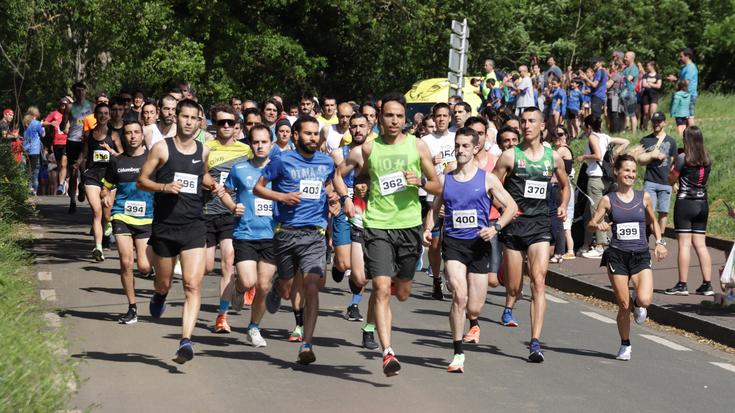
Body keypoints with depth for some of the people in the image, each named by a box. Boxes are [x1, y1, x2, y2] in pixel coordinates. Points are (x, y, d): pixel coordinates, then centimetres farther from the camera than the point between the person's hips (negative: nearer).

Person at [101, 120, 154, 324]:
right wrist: (106, 197, -3)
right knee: (126, 262, -10)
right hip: (122, 217, 1)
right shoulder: (116, 161, 8)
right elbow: (106, 187, 19)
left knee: (144, 267, -8)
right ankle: (132, 308, 4)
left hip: (147, 219, -1)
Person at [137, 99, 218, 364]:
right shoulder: (162, 148, -2)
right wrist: (164, 186, -18)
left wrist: (210, 184, 6)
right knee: (164, 284, 14)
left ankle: (186, 340, -18)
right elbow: (141, 180, 0)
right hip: (164, 225, -1)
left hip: (194, 226, 1)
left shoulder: (203, 151, 8)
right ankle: (159, 297, 52)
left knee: (192, 284, -14)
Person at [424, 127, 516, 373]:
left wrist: (496, 228, -13)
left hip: (479, 244, 0)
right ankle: (458, 353, -12)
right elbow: (434, 209, 18)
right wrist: (427, 229, -1)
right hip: (453, 243, 1)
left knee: (474, 308, 1)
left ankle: (473, 322, 42)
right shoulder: (445, 180, 8)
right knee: (459, 295, -22)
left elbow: (511, 207, 3)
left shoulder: (487, 179, 1)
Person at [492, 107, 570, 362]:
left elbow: (565, 185, 26)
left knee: (539, 281, -14)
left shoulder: (553, 158, 8)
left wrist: (563, 205, 8)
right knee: (514, 286, 4)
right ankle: (509, 307, 43)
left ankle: (535, 343, -17)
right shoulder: (510, 156, -1)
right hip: (513, 224, -1)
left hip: (540, 225, 1)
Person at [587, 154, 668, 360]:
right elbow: (591, 223, 4)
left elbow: (653, 221, 19)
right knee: (624, 305, 0)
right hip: (617, 256, 0)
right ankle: (625, 345, 22)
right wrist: (599, 226, -19)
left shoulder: (644, 197, 5)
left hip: (641, 256, 1)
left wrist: (659, 242, 6)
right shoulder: (608, 200, 1)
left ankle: (638, 305, 18)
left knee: (644, 300, -20)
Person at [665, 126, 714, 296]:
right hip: (702, 204, 5)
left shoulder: (683, 158, -10)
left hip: (684, 203, -5)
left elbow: (671, 180, -4)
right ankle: (707, 284, 6)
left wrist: (672, 168, 15)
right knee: (700, 245, 9)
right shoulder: (707, 160, 6)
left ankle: (682, 285, -5)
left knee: (684, 244, -5)